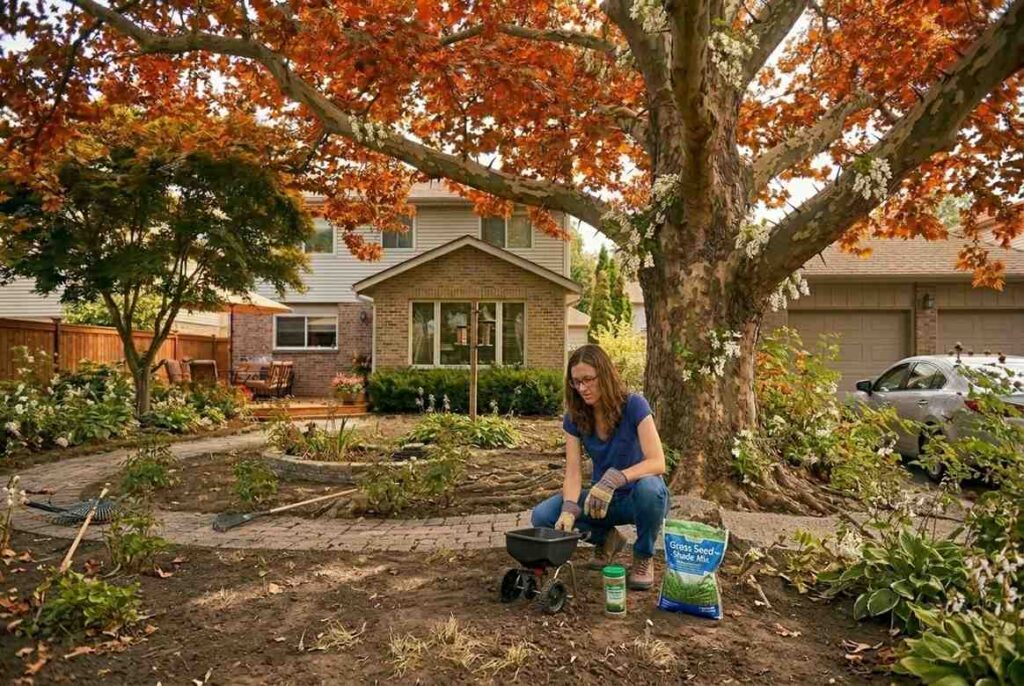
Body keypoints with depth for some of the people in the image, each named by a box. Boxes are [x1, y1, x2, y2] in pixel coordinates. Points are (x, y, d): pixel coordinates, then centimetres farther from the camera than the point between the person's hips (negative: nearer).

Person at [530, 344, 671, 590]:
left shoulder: (634, 406, -20)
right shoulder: (574, 417, -8)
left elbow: (657, 462, -27)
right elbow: (573, 471, -13)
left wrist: (615, 478, -43)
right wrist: (569, 509, -33)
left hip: (641, 496, -3)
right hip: (604, 499, 4)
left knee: (648, 487, -40)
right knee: (542, 516, -18)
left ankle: (644, 558, -8)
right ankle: (606, 539, 10)